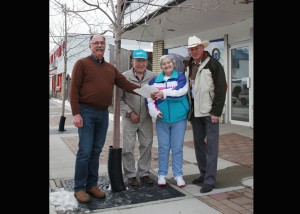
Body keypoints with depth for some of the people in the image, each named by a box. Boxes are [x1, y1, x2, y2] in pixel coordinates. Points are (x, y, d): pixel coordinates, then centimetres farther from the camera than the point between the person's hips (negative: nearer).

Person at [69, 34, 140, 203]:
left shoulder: (111, 68, 14)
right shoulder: (82, 63, -2)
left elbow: (126, 84, 7)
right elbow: (74, 90, -7)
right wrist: (76, 113, -15)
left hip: (103, 113, 5)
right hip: (86, 112, -5)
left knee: (96, 151, 11)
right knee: (85, 151, -5)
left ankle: (92, 185, 21)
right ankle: (79, 188, 8)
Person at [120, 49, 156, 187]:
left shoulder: (152, 77, -2)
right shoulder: (125, 76, -7)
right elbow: (119, 99, -3)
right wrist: (129, 112, -8)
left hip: (146, 118, 2)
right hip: (129, 119, -2)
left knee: (146, 146, 9)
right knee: (128, 147, 2)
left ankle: (144, 172, 25)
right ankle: (130, 175, 17)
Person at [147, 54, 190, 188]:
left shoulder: (180, 76, 3)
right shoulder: (155, 80, 9)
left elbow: (181, 91, -16)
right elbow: (150, 98, 1)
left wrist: (164, 93, -18)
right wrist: (154, 111, -12)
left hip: (179, 118, -1)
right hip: (162, 119, 2)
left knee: (177, 148, 6)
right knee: (163, 147, 8)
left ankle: (178, 175, 16)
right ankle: (162, 174, 19)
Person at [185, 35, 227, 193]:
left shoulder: (214, 64, -6)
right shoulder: (188, 65, 10)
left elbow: (221, 89, -10)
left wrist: (216, 112, -14)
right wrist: (187, 109, 7)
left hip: (209, 111, -6)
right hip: (195, 111, 6)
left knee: (211, 145, -3)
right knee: (198, 143, 12)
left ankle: (210, 179, 2)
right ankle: (203, 173, 24)